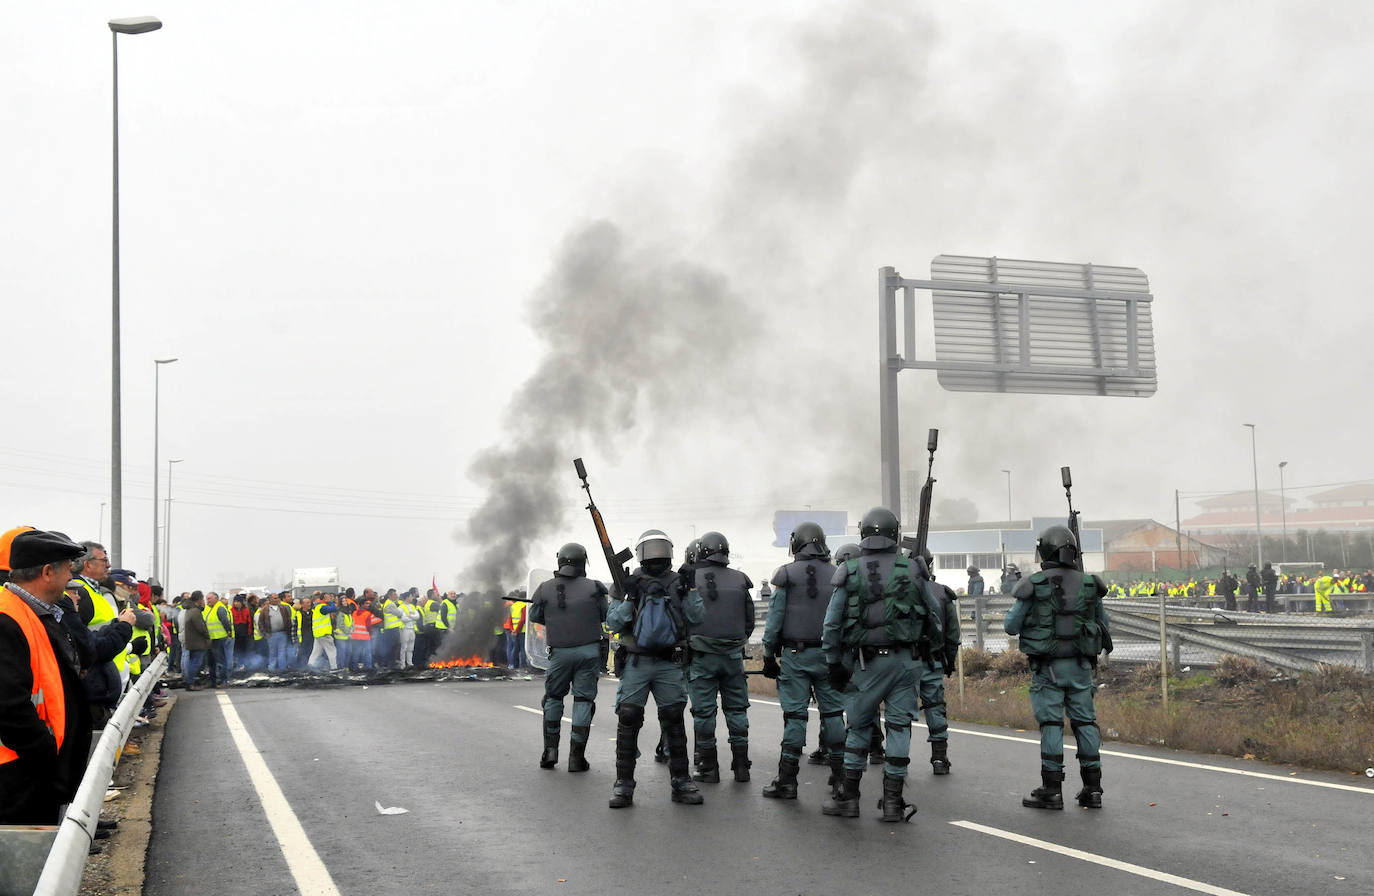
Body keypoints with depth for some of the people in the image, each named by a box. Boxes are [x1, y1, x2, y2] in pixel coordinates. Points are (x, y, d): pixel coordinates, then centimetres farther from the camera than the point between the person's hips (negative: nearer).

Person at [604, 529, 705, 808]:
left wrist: (688, 590, -14)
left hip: (669, 664, 1)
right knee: (628, 720, -6)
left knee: (674, 721, 4)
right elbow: (612, 623, -3)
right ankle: (624, 783, -2)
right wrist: (629, 597, -16)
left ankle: (681, 781, 11)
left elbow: (697, 617, -2)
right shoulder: (630, 583, 4)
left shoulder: (678, 583, 7)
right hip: (636, 662, -1)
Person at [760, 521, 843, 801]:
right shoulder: (837, 576, 6)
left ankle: (787, 780, -3)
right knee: (833, 712, 9)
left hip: (795, 654, -2)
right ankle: (840, 773, 13)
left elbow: (774, 619, -3)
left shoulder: (786, 575, -3)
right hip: (829, 654, 2)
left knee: (794, 715, -3)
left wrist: (769, 655, 4)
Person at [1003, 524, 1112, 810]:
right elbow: (1104, 627, 13)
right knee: (1085, 722, 8)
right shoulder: (1089, 585, 3)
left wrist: (1031, 615, 17)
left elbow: (1011, 626, -2)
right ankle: (1093, 789, 9)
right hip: (1080, 666, 3)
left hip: (1047, 667, -3)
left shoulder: (1034, 586, -8)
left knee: (1051, 724, -1)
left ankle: (1051, 790, -1)